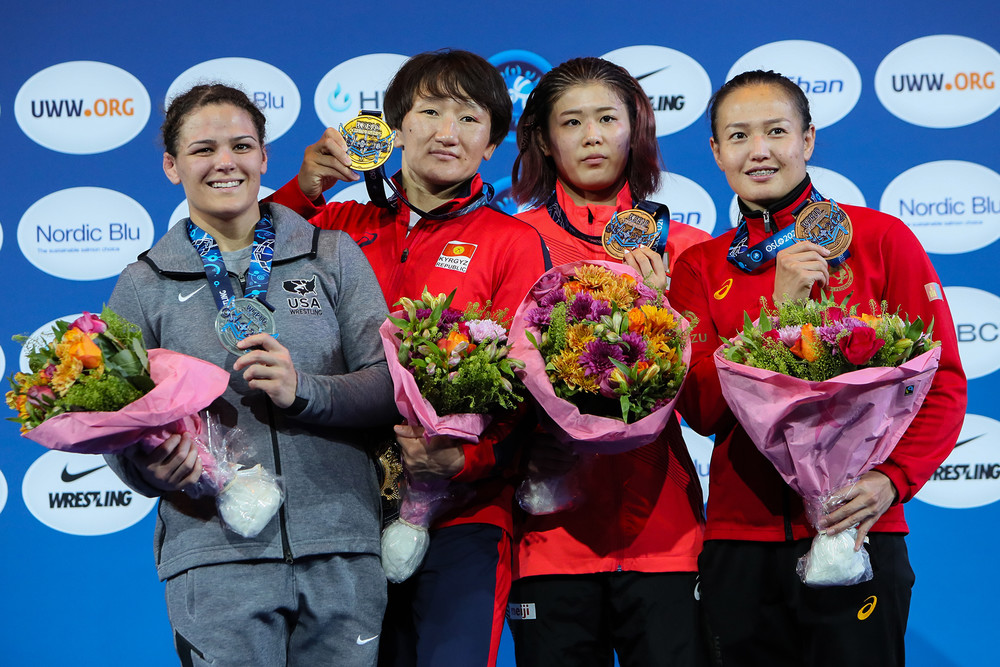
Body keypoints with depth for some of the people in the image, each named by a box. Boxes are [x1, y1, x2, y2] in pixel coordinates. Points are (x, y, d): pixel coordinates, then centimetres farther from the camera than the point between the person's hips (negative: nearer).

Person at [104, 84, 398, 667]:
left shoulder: (334, 256, 8)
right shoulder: (144, 285, 8)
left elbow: (390, 386, 3)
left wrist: (303, 391, -14)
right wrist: (151, 470, -13)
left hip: (342, 550, 1)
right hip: (216, 555, -1)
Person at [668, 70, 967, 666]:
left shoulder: (881, 238, 2)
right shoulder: (700, 266, 10)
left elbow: (943, 383, 0)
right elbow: (703, 410, -1)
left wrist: (892, 478, -16)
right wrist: (777, 307, -11)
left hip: (857, 533, -2)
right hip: (740, 541, 2)